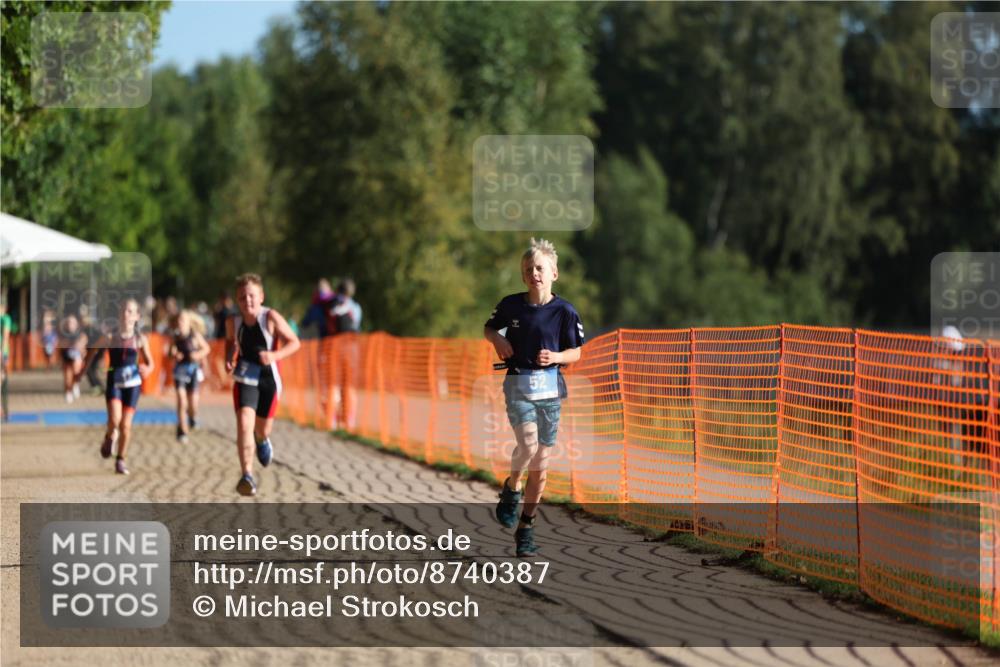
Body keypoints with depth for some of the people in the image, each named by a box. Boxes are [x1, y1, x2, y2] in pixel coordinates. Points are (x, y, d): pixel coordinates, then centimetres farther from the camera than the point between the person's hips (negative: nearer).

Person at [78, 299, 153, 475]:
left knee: (126, 425, 2)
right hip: (114, 384, -1)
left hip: (132, 385, 1)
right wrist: (81, 372, 9)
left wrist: (146, 369, -16)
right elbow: (92, 352, 9)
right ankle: (110, 437, 14)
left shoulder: (140, 339, 1)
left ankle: (121, 461, 16)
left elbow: (150, 363, 7)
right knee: (114, 420, -20)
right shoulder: (110, 337, -2)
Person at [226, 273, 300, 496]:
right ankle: (247, 476, -19)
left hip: (268, 379, 0)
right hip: (244, 378, 0)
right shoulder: (233, 322, -7)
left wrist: (275, 355, -27)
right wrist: (229, 360, -2)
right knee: (244, 423, -20)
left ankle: (262, 440, 56)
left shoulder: (271, 317, -18)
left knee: (262, 429, 16)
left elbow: (294, 342, -11)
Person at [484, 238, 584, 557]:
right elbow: (489, 327, 18)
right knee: (528, 444, -24)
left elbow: (576, 352, 5)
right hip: (518, 385, -1)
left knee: (540, 463, 4)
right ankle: (511, 488, 7)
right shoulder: (511, 304, 0)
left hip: (550, 388, 1)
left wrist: (555, 356, -15)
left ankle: (526, 527, 17)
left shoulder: (564, 311, -3)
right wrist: (498, 340, -4)